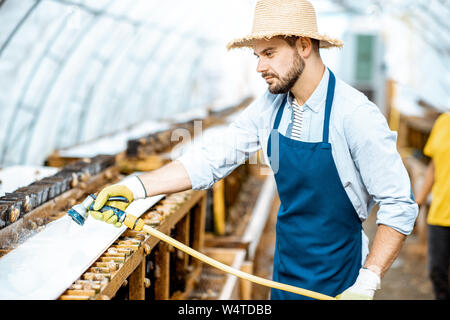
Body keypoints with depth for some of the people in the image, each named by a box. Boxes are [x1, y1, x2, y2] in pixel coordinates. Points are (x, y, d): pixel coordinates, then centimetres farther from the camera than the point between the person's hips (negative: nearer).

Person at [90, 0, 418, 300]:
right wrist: (135, 187, -14)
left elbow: (400, 205, -19)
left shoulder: (356, 115, -21)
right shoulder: (270, 107, -4)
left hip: (336, 282, -5)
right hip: (285, 273, 6)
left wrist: (366, 284, -23)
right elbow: (211, 158, -5)